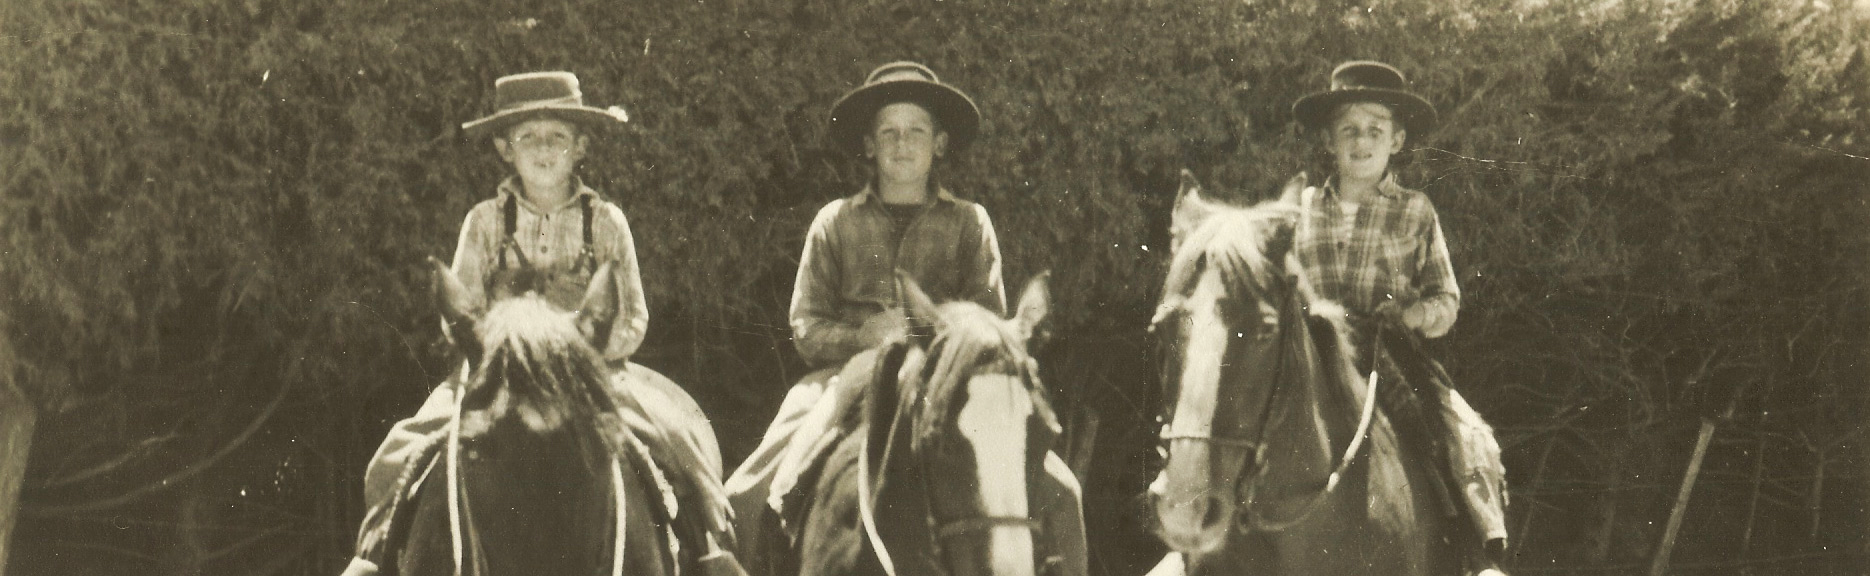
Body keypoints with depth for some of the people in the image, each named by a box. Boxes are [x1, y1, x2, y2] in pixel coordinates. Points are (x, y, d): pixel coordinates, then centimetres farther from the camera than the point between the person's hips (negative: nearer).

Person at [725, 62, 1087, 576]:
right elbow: (806, 327, 8)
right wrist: (862, 337, -12)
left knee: (1057, 490, -21)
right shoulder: (835, 222, 11)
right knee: (744, 500, -19)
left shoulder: (969, 223, 11)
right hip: (849, 375, 0)